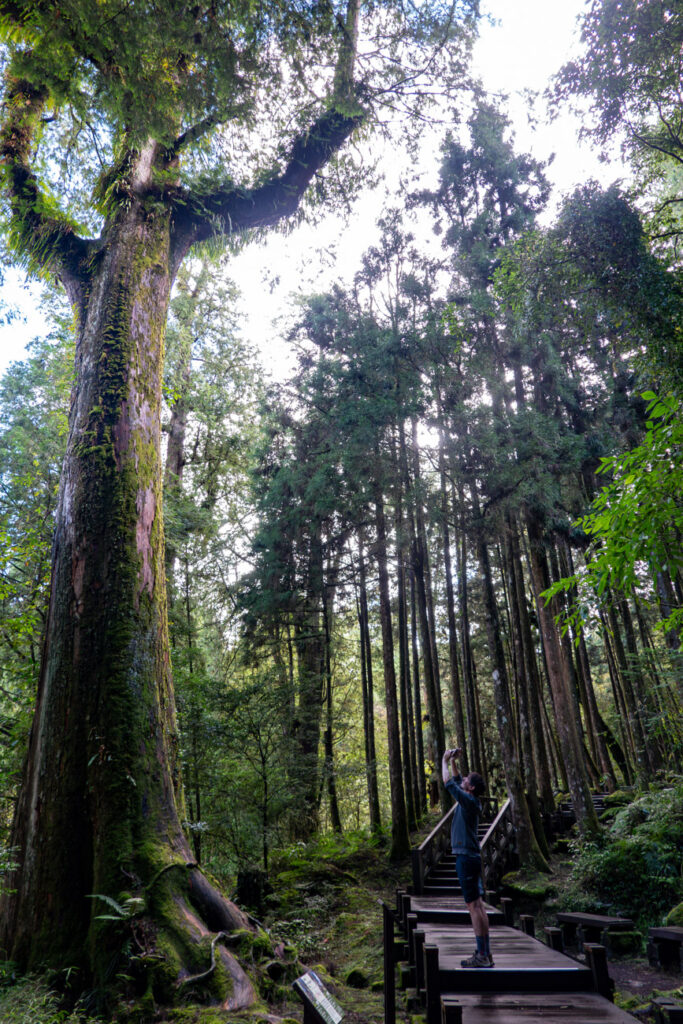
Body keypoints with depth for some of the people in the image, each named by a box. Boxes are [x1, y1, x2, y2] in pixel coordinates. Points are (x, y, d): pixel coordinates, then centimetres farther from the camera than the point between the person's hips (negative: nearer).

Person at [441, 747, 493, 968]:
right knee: (478, 905, 11)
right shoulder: (470, 801, 11)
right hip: (471, 857, 10)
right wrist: (453, 762, 16)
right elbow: (456, 780, 24)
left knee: (474, 905, -7)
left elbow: (449, 783, -15)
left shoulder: (469, 801, -14)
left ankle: (482, 956, -3)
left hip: (466, 857, -10)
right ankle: (485, 953, 16)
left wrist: (444, 762, -4)